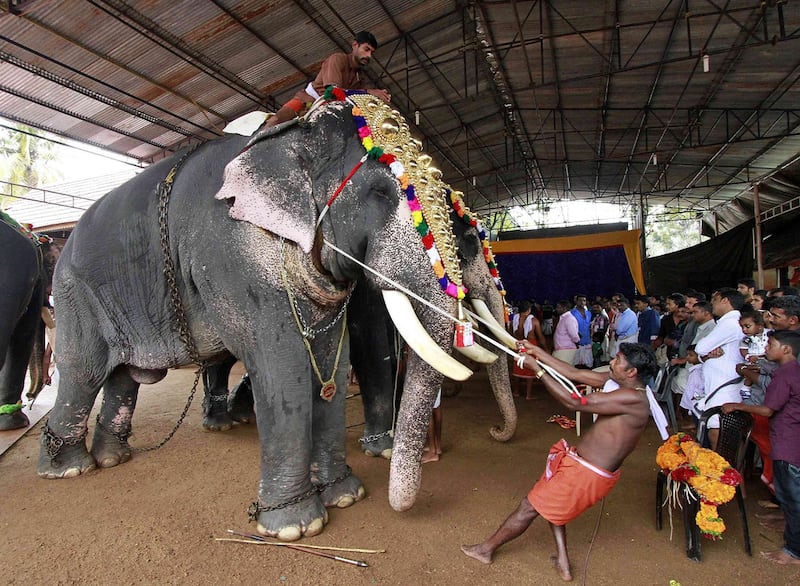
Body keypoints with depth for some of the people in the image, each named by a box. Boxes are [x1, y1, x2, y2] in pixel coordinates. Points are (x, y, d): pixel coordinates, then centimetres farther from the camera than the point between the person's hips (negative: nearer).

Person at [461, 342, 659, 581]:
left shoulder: (633, 398, -26)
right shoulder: (621, 382, 0)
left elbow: (574, 403, -28)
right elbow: (576, 374, 2)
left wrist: (537, 369, -24)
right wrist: (538, 352, 2)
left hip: (586, 473, -9)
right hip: (583, 463, 9)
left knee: (529, 507, 5)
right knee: (550, 500, 28)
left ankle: (486, 549, 24)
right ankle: (562, 563, 30)